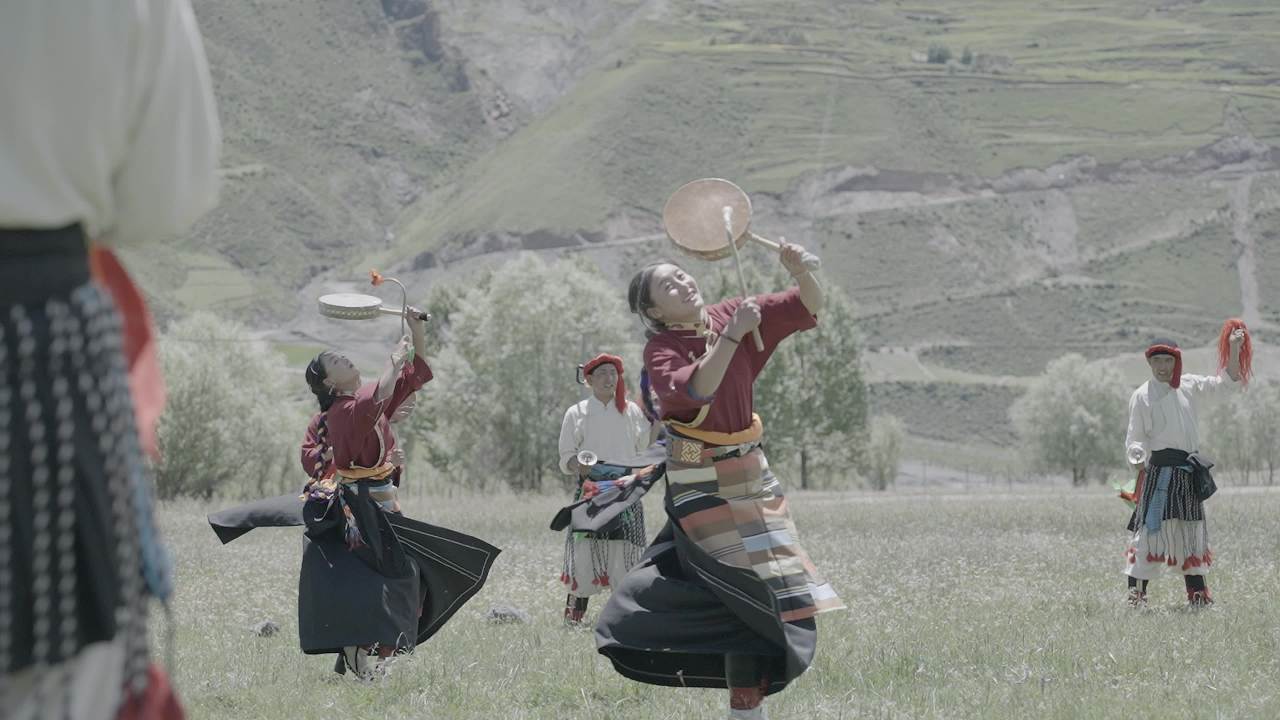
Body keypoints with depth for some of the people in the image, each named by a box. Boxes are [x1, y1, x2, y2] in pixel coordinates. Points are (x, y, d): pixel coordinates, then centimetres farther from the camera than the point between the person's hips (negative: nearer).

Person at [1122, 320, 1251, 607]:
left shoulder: (1190, 386, 9)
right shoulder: (1142, 396, -3)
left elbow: (1227, 382, 14)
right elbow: (1134, 440, -5)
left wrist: (1234, 349, 1)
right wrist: (1139, 463, -24)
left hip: (1189, 472, 5)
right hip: (1159, 470, -5)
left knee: (1191, 532, 13)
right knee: (1151, 528, -13)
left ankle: (1196, 593, 23)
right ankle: (1136, 592, -13)